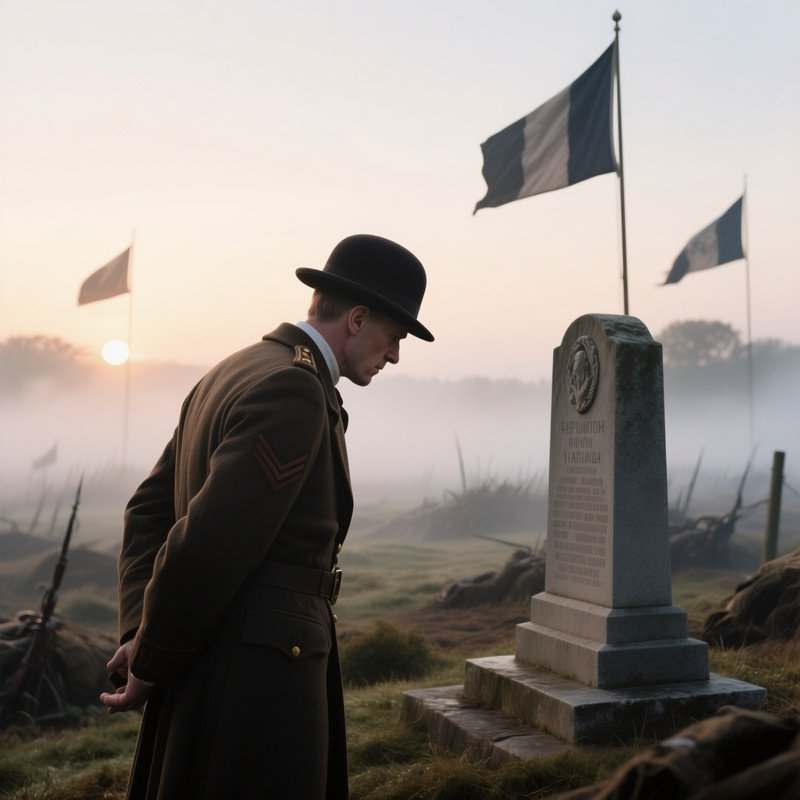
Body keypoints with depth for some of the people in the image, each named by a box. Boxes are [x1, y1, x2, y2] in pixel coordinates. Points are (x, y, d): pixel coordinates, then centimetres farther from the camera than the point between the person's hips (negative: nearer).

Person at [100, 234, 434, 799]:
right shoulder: (295, 390, -20)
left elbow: (151, 506, 10)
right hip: (258, 669, -9)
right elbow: (211, 544, -24)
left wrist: (141, 640, 2)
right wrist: (150, 665, -10)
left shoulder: (234, 372, 10)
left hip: (217, 657, 9)